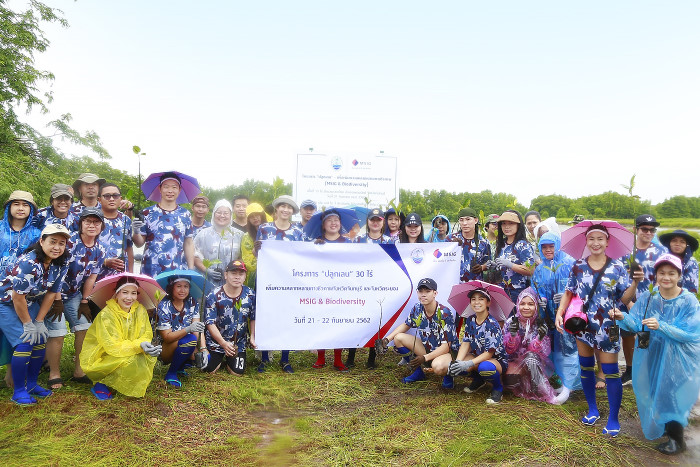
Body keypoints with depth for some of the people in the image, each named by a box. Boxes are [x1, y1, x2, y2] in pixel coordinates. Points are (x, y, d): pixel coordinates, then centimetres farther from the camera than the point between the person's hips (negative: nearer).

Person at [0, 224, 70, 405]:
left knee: (41, 341, 2)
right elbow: (18, 297, -25)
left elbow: (51, 293, -2)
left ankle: (32, 384, 21)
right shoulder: (28, 262, -30)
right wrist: (28, 324, -16)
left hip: (30, 304, 7)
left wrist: (39, 322, -3)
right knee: (24, 344, -14)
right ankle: (18, 391, 2)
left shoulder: (60, 265, -9)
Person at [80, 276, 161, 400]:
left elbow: (146, 334, -7)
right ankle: (101, 386, -7)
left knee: (149, 356, -22)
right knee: (132, 360, -30)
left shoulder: (140, 310, -3)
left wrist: (145, 344, -31)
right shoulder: (106, 314, -20)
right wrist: (139, 346, -41)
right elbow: (113, 346, -26)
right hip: (100, 360, -5)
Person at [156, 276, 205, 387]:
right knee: (190, 340, -32)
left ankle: (180, 366, 11)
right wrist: (188, 329, -38)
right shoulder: (164, 307, -16)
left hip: (184, 345, 5)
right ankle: (171, 374, -11)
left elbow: (198, 328, -10)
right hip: (165, 350, -5)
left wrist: (203, 348, -26)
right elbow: (167, 337, -21)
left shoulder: (192, 303, -2)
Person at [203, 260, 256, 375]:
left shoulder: (250, 295, -7)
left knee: (237, 372, -1)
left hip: (239, 343, 2)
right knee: (210, 370, 1)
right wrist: (223, 343, -27)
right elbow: (210, 323, -18)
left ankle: (232, 358, 32)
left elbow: (253, 318, 3)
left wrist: (253, 337, -11)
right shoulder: (214, 295, -16)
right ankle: (220, 357, 34)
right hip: (215, 341, -1)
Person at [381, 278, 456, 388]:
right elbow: (406, 325, 12)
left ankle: (448, 374, 0)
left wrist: (425, 357, -33)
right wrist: (387, 339, -2)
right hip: (426, 347, 7)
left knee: (438, 367, -41)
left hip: (447, 351, -6)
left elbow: (446, 346, -24)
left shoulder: (444, 313, -24)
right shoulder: (417, 308, -7)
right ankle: (418, 372, 6)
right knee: (398, 338, -9)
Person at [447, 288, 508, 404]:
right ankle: (478, 380, 13)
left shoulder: (492, 324, -21)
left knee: (485, 367, -41)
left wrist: (468, 364, -34)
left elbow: (489, 353, -24)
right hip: (477, 356, 6)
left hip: (497, 360, -6)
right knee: (454, 367, -19)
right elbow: (465, 343, -3)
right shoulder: (470, 321, -1)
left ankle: (498, 388, -6)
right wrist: (457, 362, -21)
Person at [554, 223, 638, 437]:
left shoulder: (617, 267, -3)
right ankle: (592, 410, 30)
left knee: (610, 371, -1)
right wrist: (559, 313, -8)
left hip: (607, 328, -2)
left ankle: (613, 418, 13)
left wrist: (636, 282, -22)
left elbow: (625, 298, -5)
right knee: (586, 367, 13)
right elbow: (568, 293, 6)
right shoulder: (578, 266, 2)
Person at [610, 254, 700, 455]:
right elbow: (635, 324, -10)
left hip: (678, 361, -3)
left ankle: (676, 439, 23)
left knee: (671, 394, 0)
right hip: (651, 357, 3)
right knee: (653, 395, 14)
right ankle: (660, 427, 41)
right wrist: (622, 318, -32)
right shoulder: (647, 298, -3)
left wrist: (661, 327, -34)